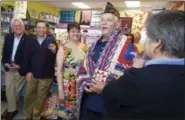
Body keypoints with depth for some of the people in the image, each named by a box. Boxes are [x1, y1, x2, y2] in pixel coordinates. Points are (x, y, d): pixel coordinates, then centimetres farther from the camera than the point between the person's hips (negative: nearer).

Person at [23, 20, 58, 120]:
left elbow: (55, 58, -7)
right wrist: (28, 71, -5)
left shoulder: (51, 40, -4)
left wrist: (54, 51, -28)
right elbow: (27, 58, 4)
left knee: (40, 99, 13)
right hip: (32, 74, 3)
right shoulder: (31, 41, 6)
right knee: (28, 97, 15)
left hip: (46, 76, -2)